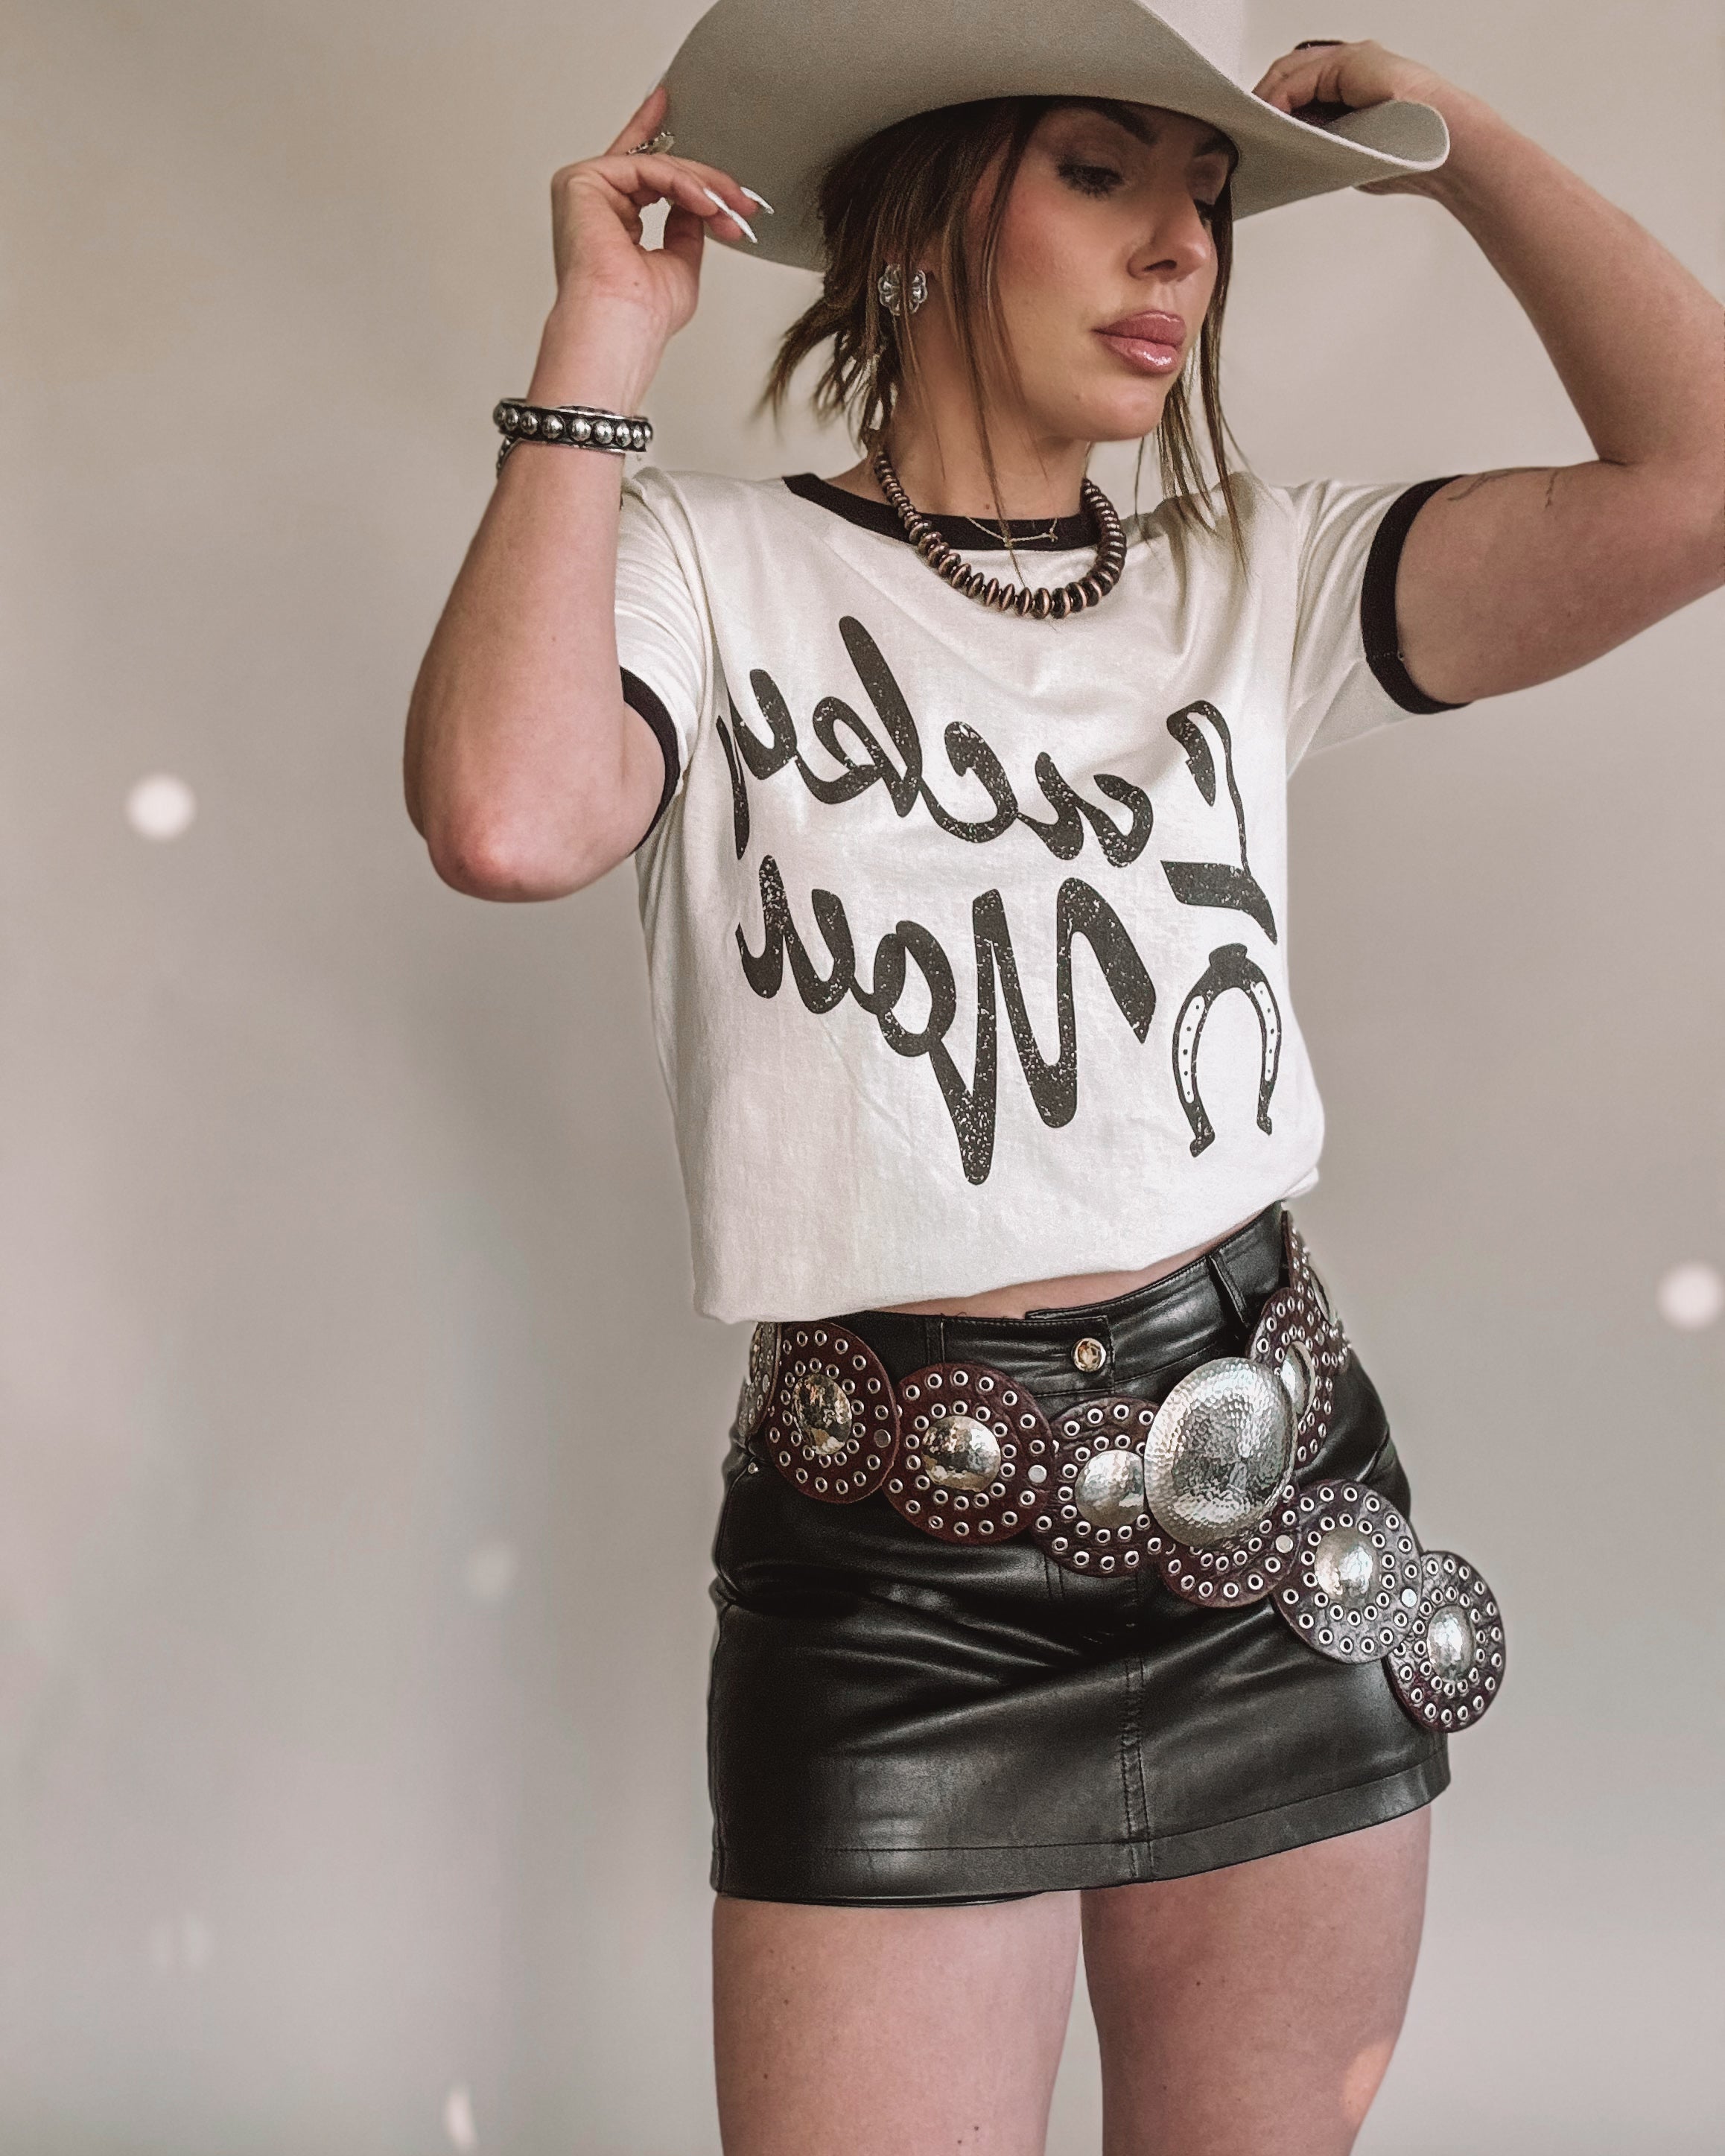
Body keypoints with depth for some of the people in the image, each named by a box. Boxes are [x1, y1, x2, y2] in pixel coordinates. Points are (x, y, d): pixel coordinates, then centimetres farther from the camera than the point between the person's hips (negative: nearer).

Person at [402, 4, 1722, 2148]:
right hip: (895, 1569, -3)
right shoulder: (707, 569, -2)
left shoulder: (1251, 579, 7)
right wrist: (599, 341, -14)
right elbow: (506, 817, -24)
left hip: (1280, 1522, 4)